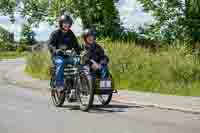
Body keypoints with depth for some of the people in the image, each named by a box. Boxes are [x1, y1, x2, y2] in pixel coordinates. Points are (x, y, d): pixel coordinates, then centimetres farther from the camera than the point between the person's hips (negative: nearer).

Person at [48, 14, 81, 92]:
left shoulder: (71, 34, 18)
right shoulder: (55, 33, 4)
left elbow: (76, 45, 19)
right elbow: (50, 44, -9)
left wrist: (80, 52, -2)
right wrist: (55, 50, -30)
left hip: (68, 56, 4)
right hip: (58, 56, -4)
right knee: (61, 63, -38)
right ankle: (59, 84, -36)